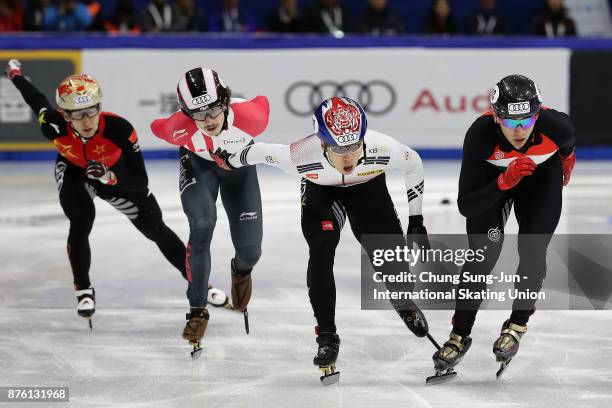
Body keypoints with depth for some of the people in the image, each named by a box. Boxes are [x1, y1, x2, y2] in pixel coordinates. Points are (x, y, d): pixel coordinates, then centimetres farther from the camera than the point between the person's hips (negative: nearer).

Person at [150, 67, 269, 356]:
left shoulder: (248, 117, -39)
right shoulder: (179, 129, -37)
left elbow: (262, 103, -14)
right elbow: (157, 127, -12)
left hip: (239, 163, 1)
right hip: (198, 164, -1)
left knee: (250, 248, -5)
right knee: (202, 225, -27)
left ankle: (241, 269, 38)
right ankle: (197, 310, -12)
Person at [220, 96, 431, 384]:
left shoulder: (382, 148, -37)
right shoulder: (300, 156, -40)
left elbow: (413, 164, -16)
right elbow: (260, 152, -20)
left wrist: (416, 222, -10)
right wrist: (232, 162, 0)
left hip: (368, 188, 1)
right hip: (320, 191, -1)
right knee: (321, 256, -20)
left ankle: (404, 304, 31)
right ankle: (327, 335, -5)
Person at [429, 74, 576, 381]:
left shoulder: (556, 126, -35)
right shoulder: (481, 134, -38)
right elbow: (466, 206, -36)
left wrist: (566, 158, 16)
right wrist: (505, 181, -49)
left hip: (542, 176, 1)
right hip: (492, 178, -1)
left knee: (532, 249, -14)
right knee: (484, 253, -10)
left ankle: (517, 325, 8)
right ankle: (460, 335, 6)